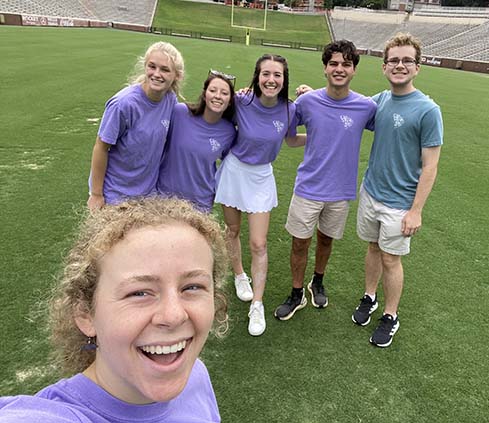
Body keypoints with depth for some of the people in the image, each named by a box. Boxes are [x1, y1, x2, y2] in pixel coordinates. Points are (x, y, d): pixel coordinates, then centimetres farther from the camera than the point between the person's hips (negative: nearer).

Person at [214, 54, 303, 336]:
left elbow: (291, 141, 5)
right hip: (234, 170, 0)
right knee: (233, 231, 17)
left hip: (261, 177, 0)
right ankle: (240, 275, 45)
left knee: (259, 244, -2)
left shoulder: (289, 110, -13)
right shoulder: (241, 102, -17)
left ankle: (257, 305, 12)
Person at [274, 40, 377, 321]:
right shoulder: (308, 101, -10)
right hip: (308, 188, 0)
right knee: (300, 243, 7)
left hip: (341, 190, 1)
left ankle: (318, 284, 45)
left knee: (326, 239, 19)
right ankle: (297, 295, 29)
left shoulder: (367, 107, -9)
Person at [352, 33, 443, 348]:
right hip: (370, 192, 5)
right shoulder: (380, 100, 0)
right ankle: (369, 298, 39)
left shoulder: (428, 110, -16)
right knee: (373, 248, 18)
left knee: (391, 259, 7)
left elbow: (429, 167, -14)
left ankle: (390, 317, 27)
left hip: (399, 203, -4)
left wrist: (416, 211, -16)